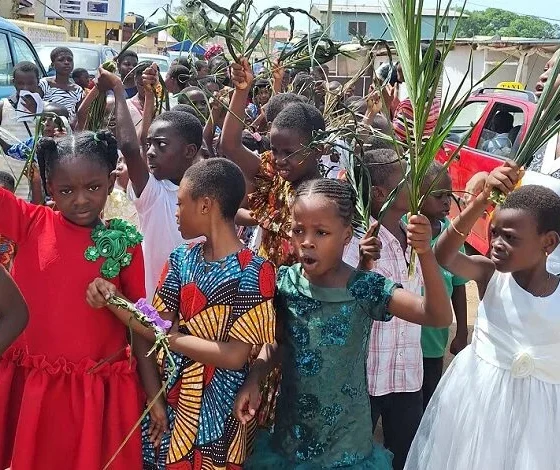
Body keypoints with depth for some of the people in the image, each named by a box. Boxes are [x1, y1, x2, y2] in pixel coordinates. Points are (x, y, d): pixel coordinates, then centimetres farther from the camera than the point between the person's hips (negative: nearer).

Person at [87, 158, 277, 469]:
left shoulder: (253, 271, -18)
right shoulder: (181, 260, 2)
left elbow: (235, 356, -21)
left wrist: (167, 336, -16)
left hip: (217, 408, -5)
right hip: (171, 394, 6)